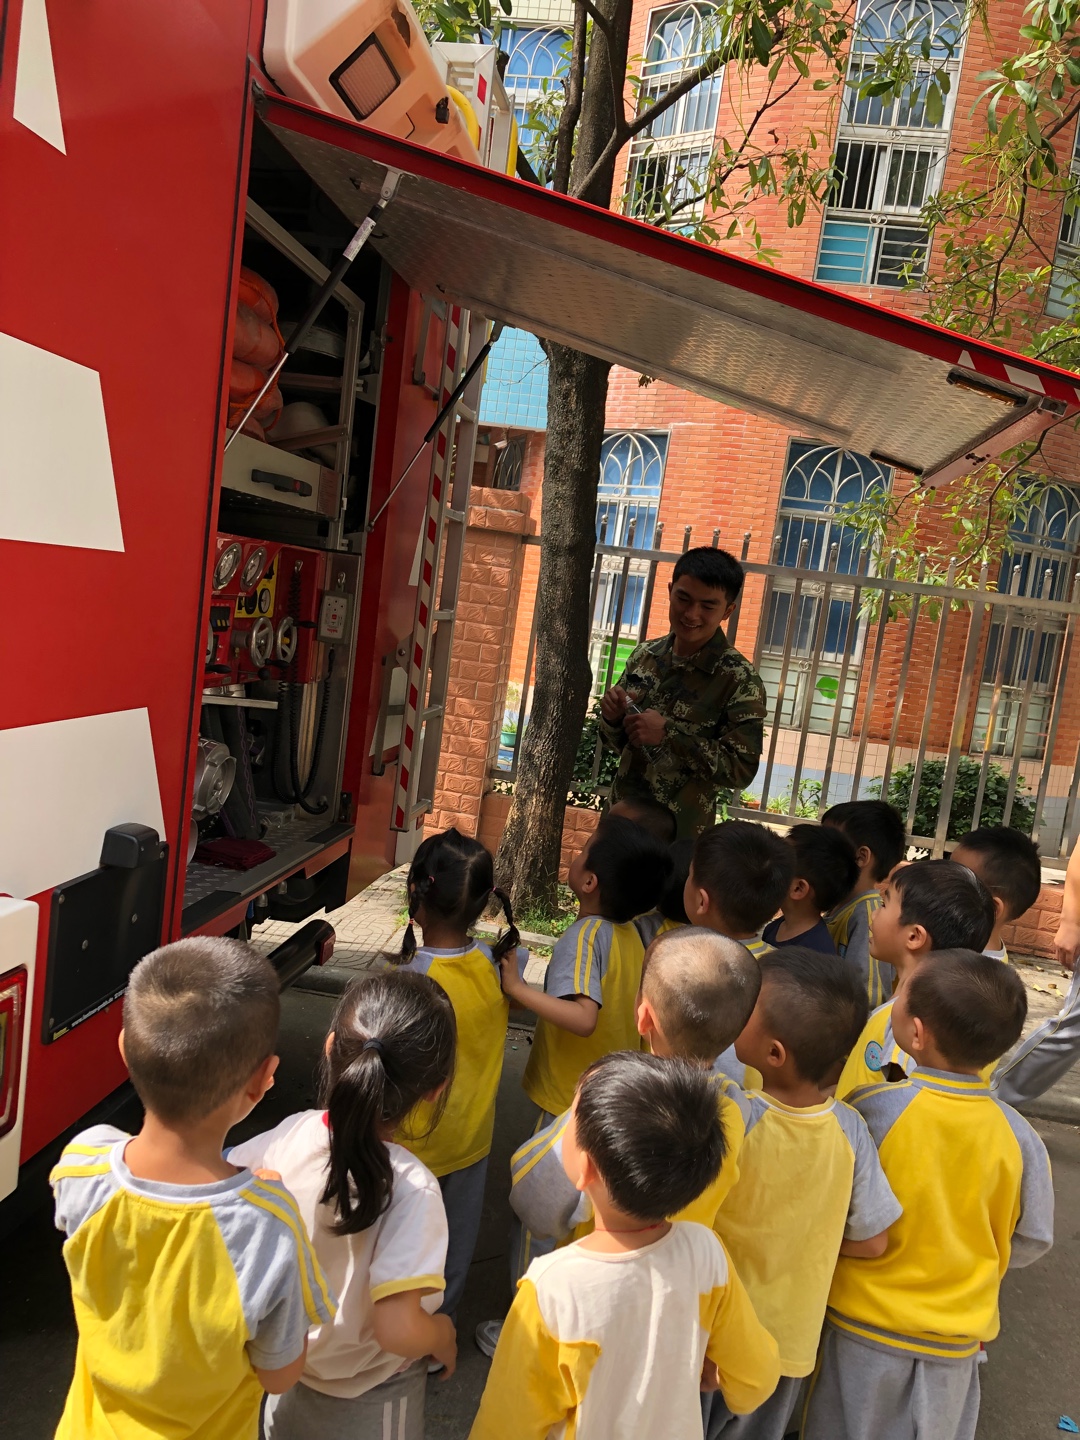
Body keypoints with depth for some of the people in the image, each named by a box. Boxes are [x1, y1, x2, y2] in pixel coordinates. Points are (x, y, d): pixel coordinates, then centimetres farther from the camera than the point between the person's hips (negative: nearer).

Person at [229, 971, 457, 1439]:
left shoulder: (289, 1134, -24)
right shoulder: (411, 1188, -36)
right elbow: (396, 1328, -36)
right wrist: (442, 1336, -15)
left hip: (282, 1361, 3)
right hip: (367, 1399, -3)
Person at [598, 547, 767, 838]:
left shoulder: (740, 680, -15)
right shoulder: (645, 654, -1)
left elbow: (741, 770, -18)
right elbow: (619, 743, 8)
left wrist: (670, 733, -25)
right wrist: (613, 718, -13)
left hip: (678, 834, -4)